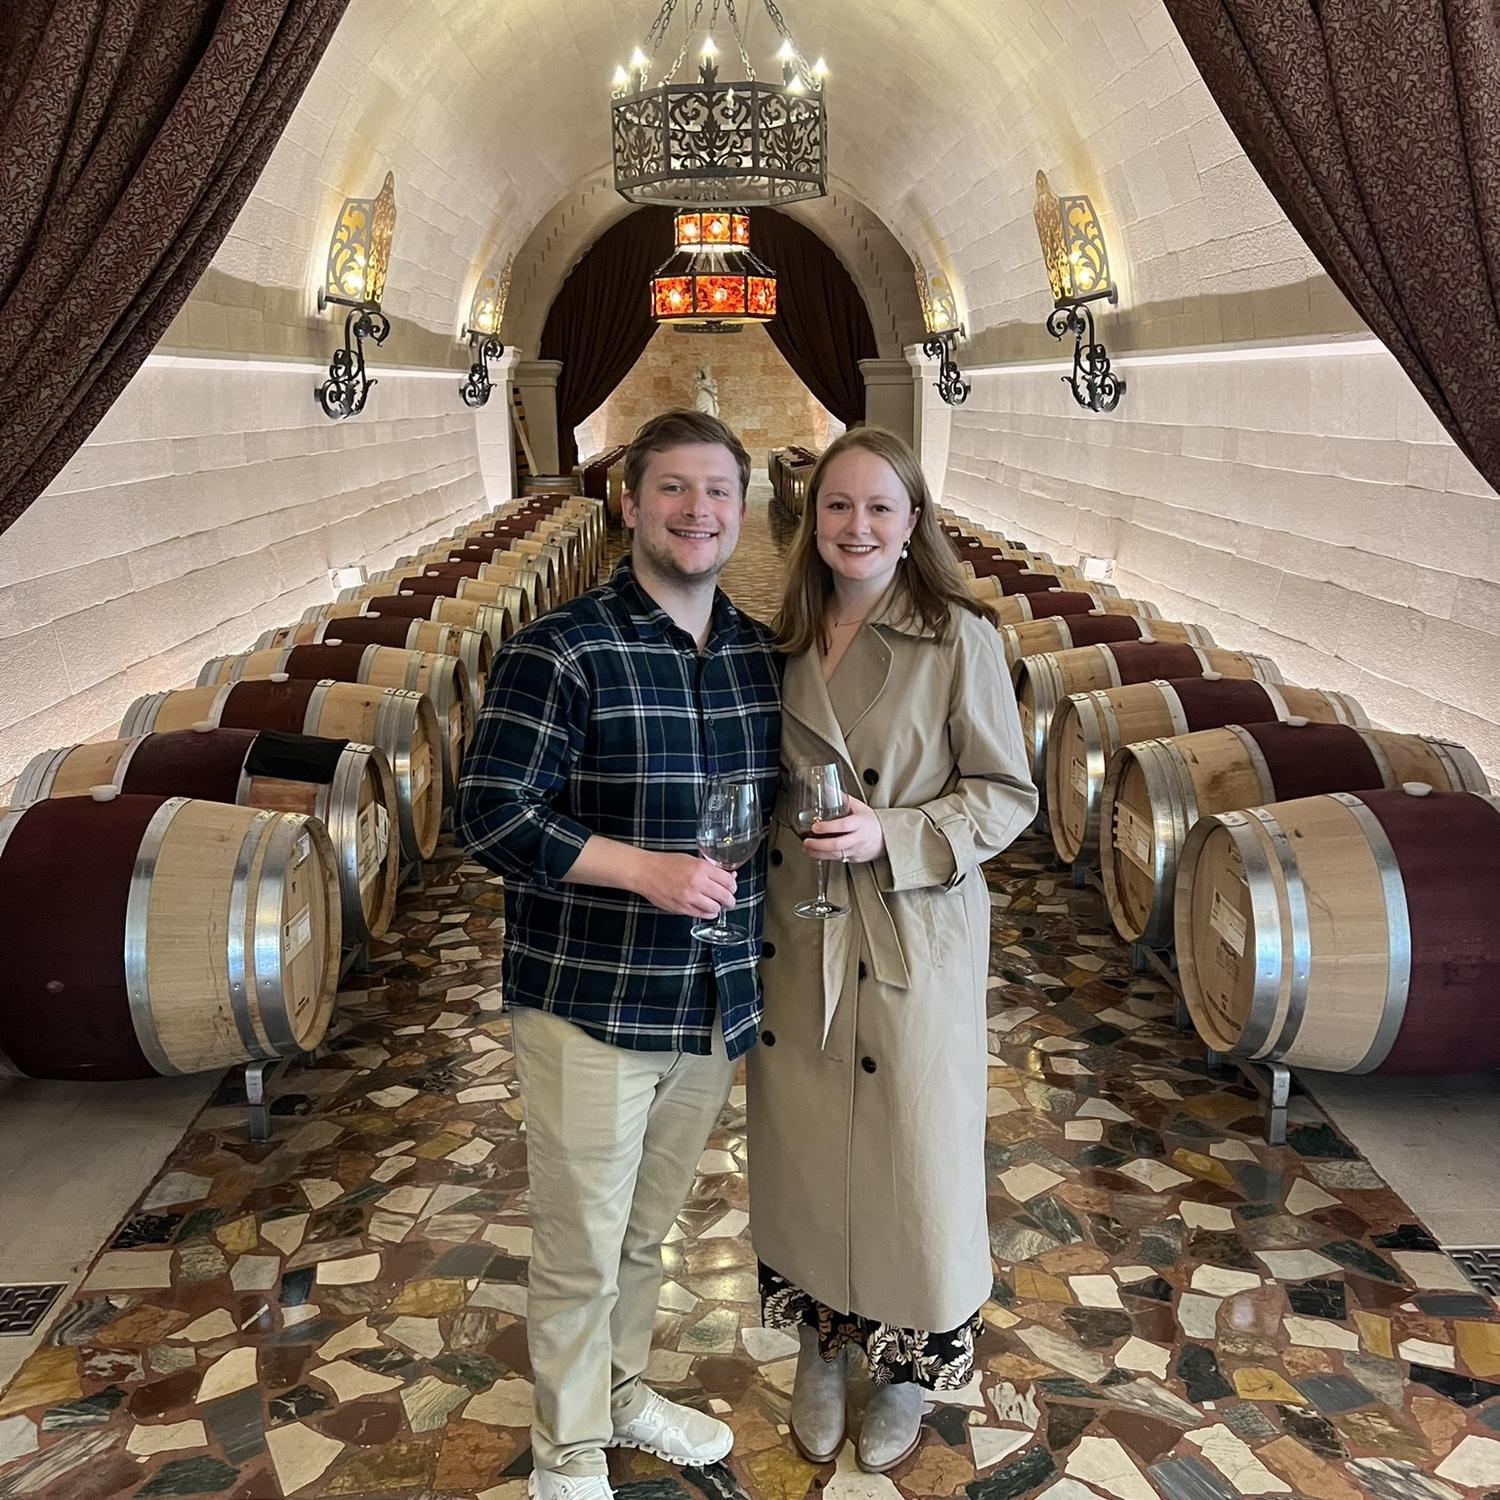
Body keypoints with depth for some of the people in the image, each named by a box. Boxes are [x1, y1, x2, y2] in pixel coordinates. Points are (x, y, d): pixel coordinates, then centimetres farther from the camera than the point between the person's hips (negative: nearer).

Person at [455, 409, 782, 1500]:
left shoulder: (762, 655, 5)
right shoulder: (562, 651, -14)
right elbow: (492, 815, -16)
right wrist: (644, 868, -23)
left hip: (716, 1004, 6)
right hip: (592, 1008, -5)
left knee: (649, 1232, 22)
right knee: (582, 1250, 8)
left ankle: (623, 1391, 45)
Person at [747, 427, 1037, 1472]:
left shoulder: (959, 638, -11)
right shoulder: (791, 639, 4)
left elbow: (1007, 795, -8)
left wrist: (893, 836, -21)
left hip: (913, 945, -4)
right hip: (798, 941, 4)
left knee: (910, 1158, 9)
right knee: (802, 1152, 15)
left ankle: (908, 1370, 34)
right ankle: (822, 1346, 39)